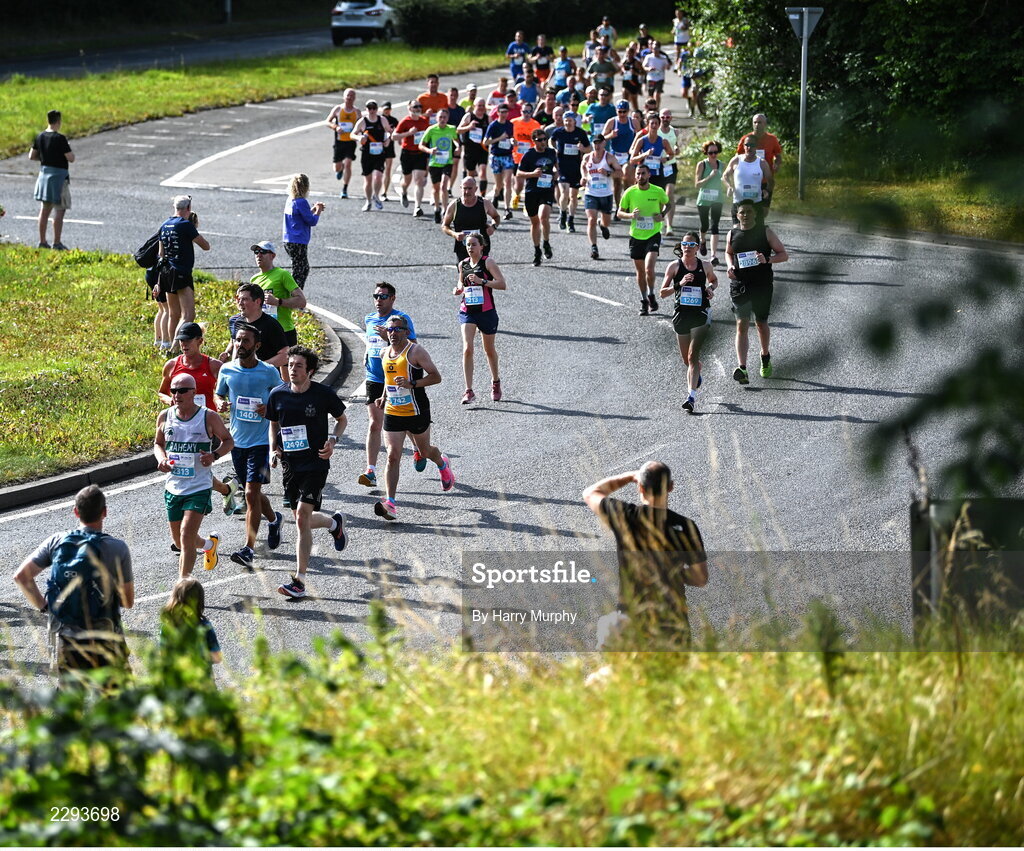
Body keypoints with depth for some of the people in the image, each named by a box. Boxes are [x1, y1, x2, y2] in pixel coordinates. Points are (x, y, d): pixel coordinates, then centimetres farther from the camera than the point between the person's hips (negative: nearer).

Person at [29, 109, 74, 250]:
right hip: (59, 175, -7)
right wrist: (68, 148, 2)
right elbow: (71, 158, -17)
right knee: (59, 211, -1)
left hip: (44, 173, 7)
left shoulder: (40, 137, 3)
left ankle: (42, 241, 16)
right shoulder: (60, 138, -18)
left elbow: (32, 156, 8)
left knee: (44, 209, 13)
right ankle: (57, 243, -1)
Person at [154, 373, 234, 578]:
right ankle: (209, 544, 48)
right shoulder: (165, 417, 2)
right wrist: (161, 459, -5)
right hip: (173, 487, 5)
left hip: (200, 487, -5)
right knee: (179, 542, 15)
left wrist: (214, 455, -15)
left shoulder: (208, 418, -8)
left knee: (186, 536, -17)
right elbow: (158, 443, 18)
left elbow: (228, 440, 5)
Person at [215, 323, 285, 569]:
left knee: (251, 493, -12)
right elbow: (219, 395, 15)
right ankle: (273, 519, 48)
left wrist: (270, 409, -15)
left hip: (261, 440, -5)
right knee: (253, 493, 18)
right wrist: (220, 404, -8)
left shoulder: (269, 373, -7)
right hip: (237, 440, 5)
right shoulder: (227, 370, 1)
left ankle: (248, 549, -10)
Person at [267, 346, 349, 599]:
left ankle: (299, 581, -12)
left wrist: (332, 439, -9)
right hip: (290, 463, 5)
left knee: (302, 516, -15)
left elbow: (342, 419, 9)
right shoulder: (278, 395, 1)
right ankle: (334, 522, 47)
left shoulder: (323, 394, -7)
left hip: (316, 463, -5)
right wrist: (273, 449, 2)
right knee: (302, 520, 11)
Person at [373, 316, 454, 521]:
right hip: (392, 413, 4)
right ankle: (390, 502, -15)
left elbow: (436, 377, -14)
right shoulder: (385, 354, 8)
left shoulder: (415, 352, -13)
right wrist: (384, 397, 13)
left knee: (425, 451, 16)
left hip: (416, 412, -4)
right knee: (393, 456, -8)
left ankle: (442, 464, 53)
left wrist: (411, 384, -26)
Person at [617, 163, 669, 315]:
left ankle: (651, 295, 5)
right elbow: (619, 213, 4)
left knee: (649, 268, -19)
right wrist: (630, 215, -17)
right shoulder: (630, 192, -4)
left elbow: (667, 204, 17)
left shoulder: (658, 192, -5)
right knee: (640, 271, 9)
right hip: (636, 236, 2)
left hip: (653, 235, -2)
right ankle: (644, 301, 25)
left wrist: (662, 214, -3)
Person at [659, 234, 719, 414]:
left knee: (693, 356, -15)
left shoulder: (705, 266, 2)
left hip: (701, 313, -2)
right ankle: (696, 375, 49)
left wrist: (711, 288, 0)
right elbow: (662, 293, -1)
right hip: (681, 314, 2)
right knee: (686, 359, 13)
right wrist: (679, 285, -17)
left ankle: (692, 397, -20)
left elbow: (714, 280, 23)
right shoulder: (674, 266, 0)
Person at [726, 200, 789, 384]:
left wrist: (767, 259, -19)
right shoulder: (733, 234, 6)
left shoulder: (765, 232, -2)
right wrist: (730, 266, 3)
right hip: (739, 284, 1)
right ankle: (742, 368, -17)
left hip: (762, 285, -1)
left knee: (761, 323, 11)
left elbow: (784, 254, 0)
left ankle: (765, 356, 40)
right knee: (742, 325, -8)